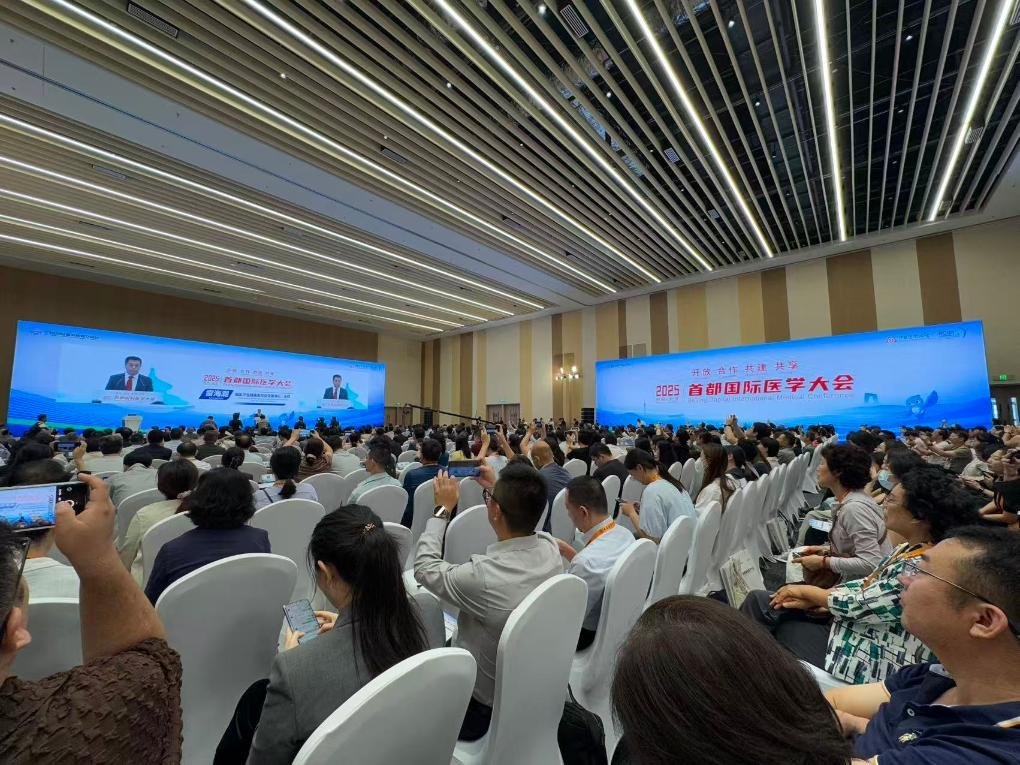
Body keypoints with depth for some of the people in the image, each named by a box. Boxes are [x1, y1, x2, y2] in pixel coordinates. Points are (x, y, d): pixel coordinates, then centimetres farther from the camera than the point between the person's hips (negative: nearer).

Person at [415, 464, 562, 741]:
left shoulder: (482, 576, -38)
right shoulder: (551, 549, -20)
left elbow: (424, 567, -17)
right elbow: (522, 521, 5)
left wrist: (443, 509, -11)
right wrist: (499, 489, 8)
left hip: (484, 708, -5)